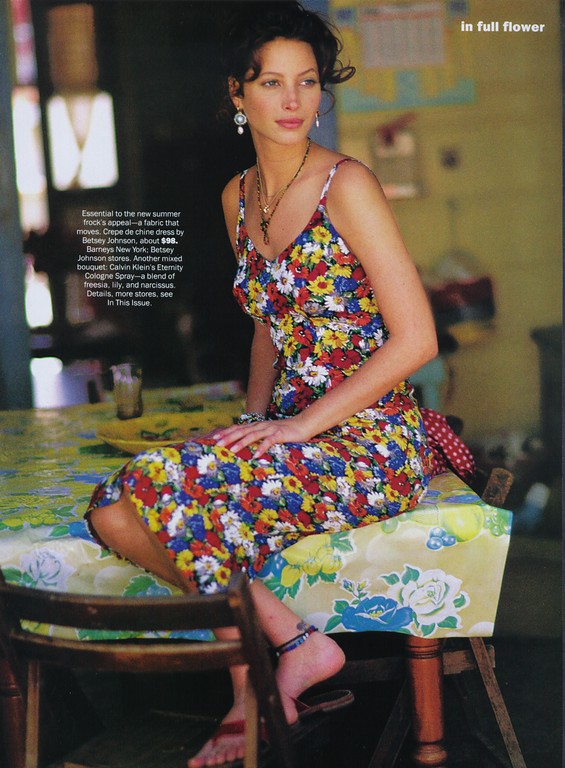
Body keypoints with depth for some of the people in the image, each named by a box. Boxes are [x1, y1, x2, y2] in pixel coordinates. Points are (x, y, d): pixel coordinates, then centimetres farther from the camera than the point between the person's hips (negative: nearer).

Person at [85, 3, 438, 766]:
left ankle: (294, 645, -5)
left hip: (372, 442, -7)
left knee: (170, 486, -25)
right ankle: (249, 686, -4)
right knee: (115, 509, -12)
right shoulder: (237, 198, 11)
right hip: (293, 432, 7)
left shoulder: (346, 185, -11)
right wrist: (255, 418, 7)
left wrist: (298, 425, -16)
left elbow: (416, 339, -15)